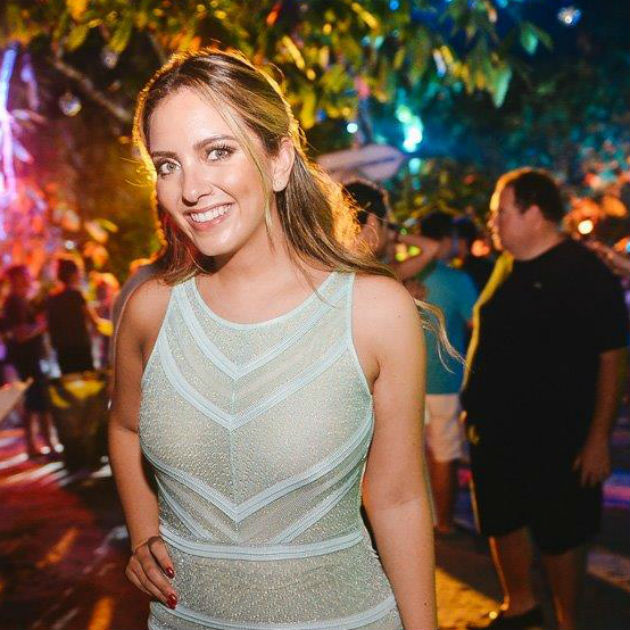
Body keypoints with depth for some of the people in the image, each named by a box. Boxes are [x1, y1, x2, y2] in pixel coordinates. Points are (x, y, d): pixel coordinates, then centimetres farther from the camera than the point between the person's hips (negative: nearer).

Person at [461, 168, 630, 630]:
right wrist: (476, 408, 14)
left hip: (555, 437, -7)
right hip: (495, 430, 7)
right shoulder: (507, 268, 8)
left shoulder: (583, 272, -14)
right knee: (501, 522, 18)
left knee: (559, 535, 6)